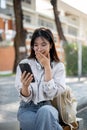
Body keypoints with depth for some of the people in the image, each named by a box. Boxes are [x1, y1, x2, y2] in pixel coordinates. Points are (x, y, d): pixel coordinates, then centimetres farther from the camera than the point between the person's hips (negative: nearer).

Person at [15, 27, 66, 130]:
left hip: (49, 107, 1)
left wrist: (47, 66, -13)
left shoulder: (59, 66, 1)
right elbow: (26, 98, -6)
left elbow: (51, 94, -11)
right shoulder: (24, 64, 0)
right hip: (28, 109, -1)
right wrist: (25, 86, -29)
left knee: (44, 111, -35)